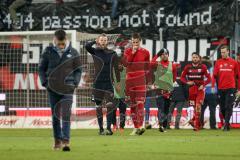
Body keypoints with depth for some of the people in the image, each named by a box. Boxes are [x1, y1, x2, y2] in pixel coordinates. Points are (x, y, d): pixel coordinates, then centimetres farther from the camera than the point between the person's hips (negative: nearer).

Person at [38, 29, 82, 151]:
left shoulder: (73, 53, -1)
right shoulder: (48, 52, -1)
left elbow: (78, 70, 9)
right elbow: (41, 68, 8)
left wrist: (75, 83, -3)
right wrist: (45, 82, -2)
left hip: (67, 88, -1)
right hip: (52, 88, 2)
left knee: (66, 115, -10)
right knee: (55, 115, 8)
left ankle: (66, 141, -13)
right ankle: (57, 140, 17)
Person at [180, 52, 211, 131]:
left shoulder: (203, 67, -3)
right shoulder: (188, 67, 4)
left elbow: (209, 78, -2)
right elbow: (182, 77, 9)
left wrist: (203, 85, -15)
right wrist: (187, 82, -10)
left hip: (200, 89, -3)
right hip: (191, 89, 3)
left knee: (198, 106, -15)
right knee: (195, 107, 9)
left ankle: (196, 124, -13)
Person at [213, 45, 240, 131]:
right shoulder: (218, 62, 8)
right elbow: (215, 75, 5)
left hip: (230, 88, -3)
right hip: (220, 89, 3)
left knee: (228, 107, -11)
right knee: (222, 108, 8)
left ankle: (226, 125, -11)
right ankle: (227, 123, 23)